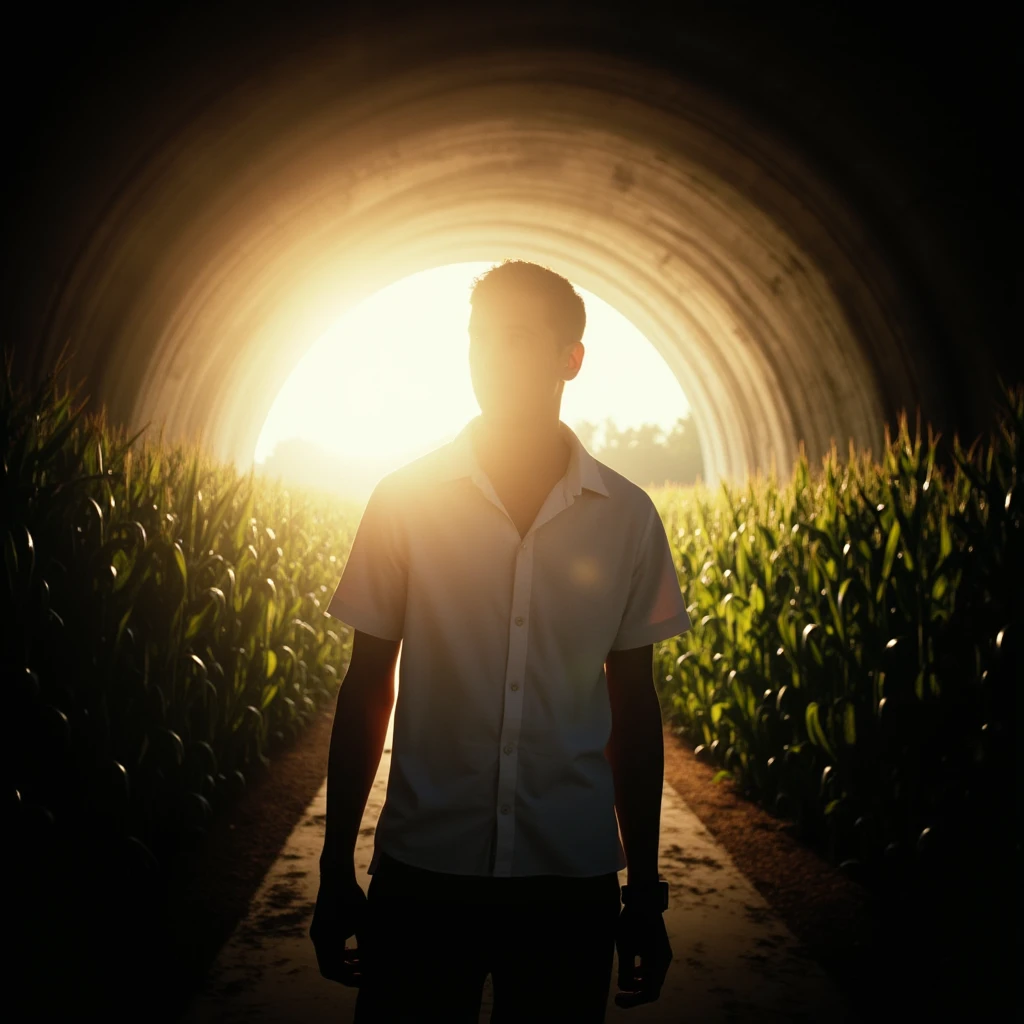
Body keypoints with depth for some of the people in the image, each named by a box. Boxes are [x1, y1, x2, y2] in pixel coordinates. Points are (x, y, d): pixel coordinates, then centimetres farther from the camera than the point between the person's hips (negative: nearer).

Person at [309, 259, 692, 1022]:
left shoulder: (627, 517, 1)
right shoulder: (404, 501, -2)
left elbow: (632, 706, 7)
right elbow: (367, 689, 4)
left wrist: (645, 889, 9)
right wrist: (336, 871, 4)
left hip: (574, 875, 1)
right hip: (422, 870, 0)